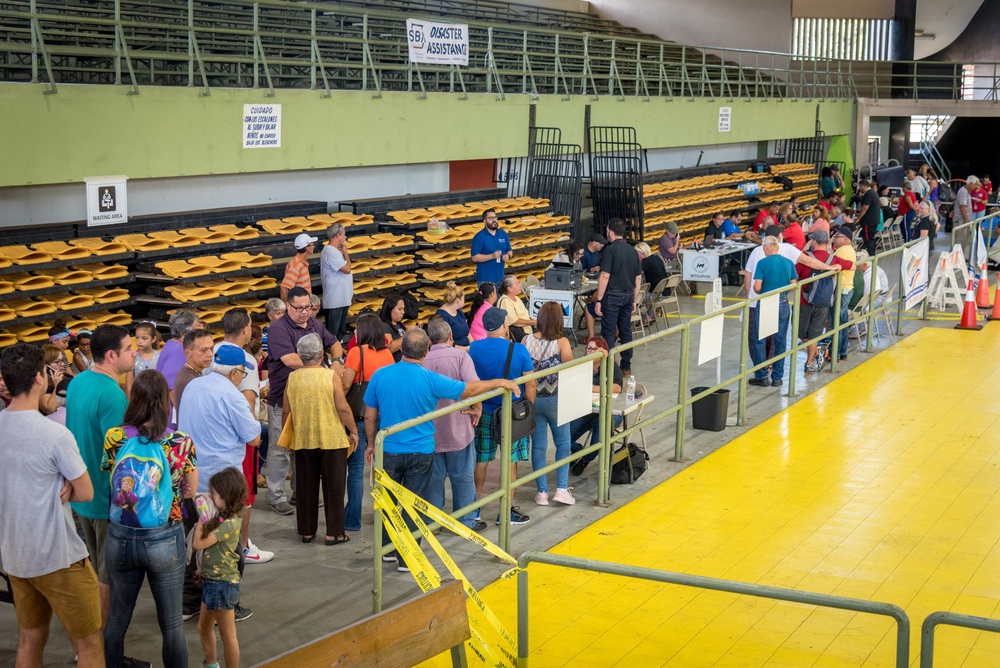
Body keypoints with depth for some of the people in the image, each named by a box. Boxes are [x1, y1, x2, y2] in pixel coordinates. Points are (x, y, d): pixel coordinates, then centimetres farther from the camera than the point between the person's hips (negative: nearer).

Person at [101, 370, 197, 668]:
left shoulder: (114, 438, -9)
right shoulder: (181, 443, -14)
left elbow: (107, 480, 3)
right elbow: (190, 490, -3)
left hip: (120, 539, 3)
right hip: (163, 541, -2)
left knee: (117, 618, 18)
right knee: (172, 625, 11)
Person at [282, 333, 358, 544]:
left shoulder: (292, 378, -2)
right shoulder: (331, 376, -12)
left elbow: (285, 412, 4)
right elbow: (343, 408, -13)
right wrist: (353, 431, 1)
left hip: (302, 441, 3)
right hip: (332, 440, -3)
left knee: (306, 489, 13)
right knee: (334, 488, 7)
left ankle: (307, 531, 20)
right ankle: (334, 533, 10)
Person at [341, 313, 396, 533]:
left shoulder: (357, 352, -12)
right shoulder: (387, 353, 2)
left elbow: (345, 385, -16)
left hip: (359, 416, -5)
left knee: (356, 468, 1)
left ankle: (352, 519, 4)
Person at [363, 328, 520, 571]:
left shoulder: (380, 375, -10)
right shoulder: (430, 380, -17)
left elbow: (370, 416, -1)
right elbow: (470, 389, -6)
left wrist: (371, 444, 15)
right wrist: (502, 383, 8)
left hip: (388, 451, 2)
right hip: (420, 452, -2)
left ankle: (388, 549, 32)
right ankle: (407, 558, 15)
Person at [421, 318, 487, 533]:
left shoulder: (422, 361, -3)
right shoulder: (460, 356, -11)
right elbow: (473, 386, -25)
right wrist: (477, 409, -11)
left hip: (429, 431, 3)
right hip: (458, 428, -3)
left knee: (433, 478, 14)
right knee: (463, 477, 10)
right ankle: (466, 521, 17)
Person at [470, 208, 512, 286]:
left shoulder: (503, 234, 8)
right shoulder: (479, 237, -10)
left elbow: (509, 250, 17)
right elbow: (475, 257, -14)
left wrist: (508, 255, -7)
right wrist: (492, 256, -23)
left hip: (500, 276, 6)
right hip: (485, 279, -6)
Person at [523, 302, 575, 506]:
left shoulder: (526, 341, -7)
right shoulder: (562, 343, -14)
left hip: (532, 399, 2)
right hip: (555, 400, -2)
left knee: (538, 445, 11)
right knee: (563, 443, 14)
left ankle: (542, 492, 14)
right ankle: (562, 488, 8)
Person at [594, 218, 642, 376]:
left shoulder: (611, 249, -13)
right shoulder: (632, 250, 8)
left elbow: (605, 276, -17)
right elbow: (638, 278, 12)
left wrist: (599, 300, -14)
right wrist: (634, 300, 20)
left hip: (613, 295, -6)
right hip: (628, 295, 7)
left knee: (608, 332, -1)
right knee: (626, 331, 13)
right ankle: (626, 366, 19)